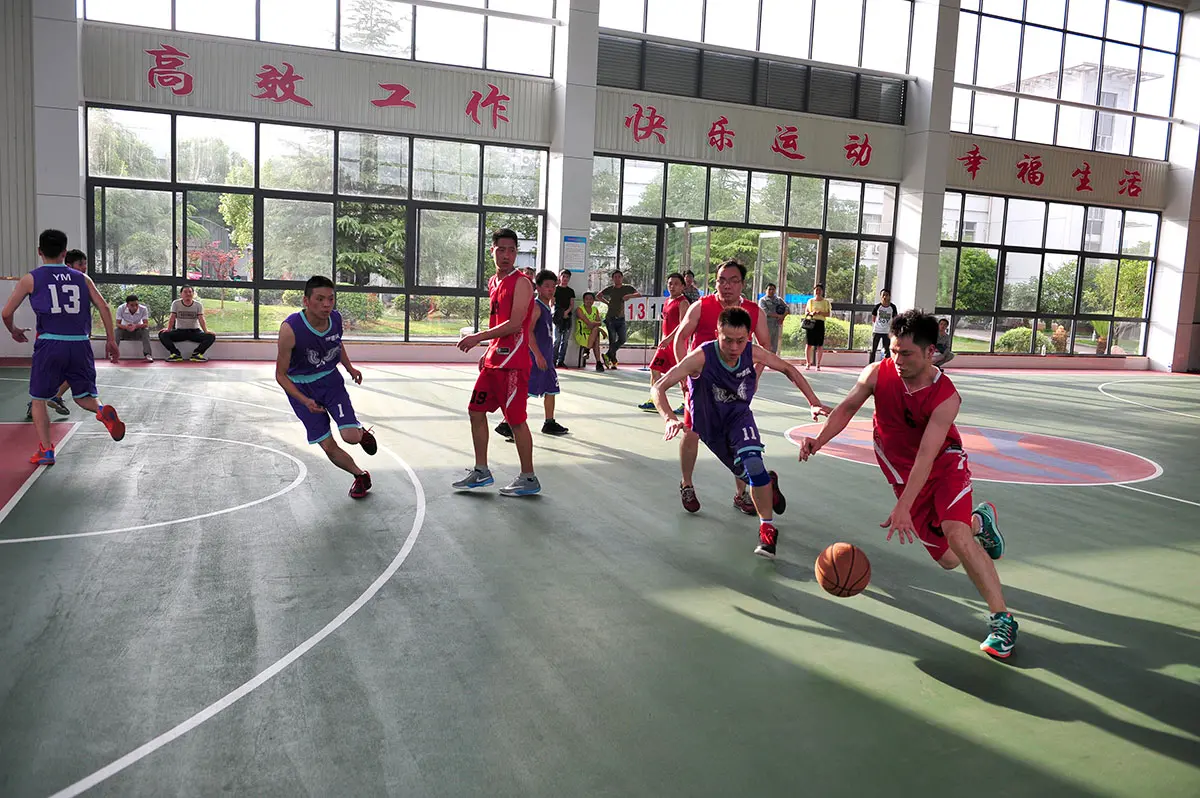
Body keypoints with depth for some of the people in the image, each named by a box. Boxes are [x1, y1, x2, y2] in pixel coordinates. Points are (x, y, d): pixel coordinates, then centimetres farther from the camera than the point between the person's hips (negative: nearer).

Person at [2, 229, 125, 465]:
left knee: (38, 399, 14)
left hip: (50, 344, -2)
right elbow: (103, 307, 2)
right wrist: (111, 340, 7)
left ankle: (46, 450, 6)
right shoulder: (82, 278, 11)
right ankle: (103, 411, -19)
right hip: (80, 344, 2)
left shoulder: (31, 279, 5)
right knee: (83, 396, 16)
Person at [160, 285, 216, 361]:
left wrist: (206, 331, -26)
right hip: (179, 331, 0)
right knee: (162, 334, -24)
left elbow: (201, 319, -8)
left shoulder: (198, 305, 0)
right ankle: (176, 354, -17)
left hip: (194, 331, 0)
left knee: (211, 337, -26)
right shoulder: (176, 303, 0)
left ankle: (196, 354, -20)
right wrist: (168, 329, -23)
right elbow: (172, 318, -5)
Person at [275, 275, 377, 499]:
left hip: (331, 380, 2)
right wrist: (305, 401, -33)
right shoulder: (290, 328, -29)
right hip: (301, 387, -2)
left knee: (350, 436, -15)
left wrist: (350, 368, 5)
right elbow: (280, 374, -21)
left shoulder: (336, 319, -14)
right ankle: (360, 476, 25)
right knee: (328, 447, -1)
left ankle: (363, 433, 22)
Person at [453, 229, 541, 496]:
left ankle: (529, 479, 8)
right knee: (476, 411, 12)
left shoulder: (521, 283, -12)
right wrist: (488, 352, 17)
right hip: (494, 360, 9)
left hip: (513, 363, -9)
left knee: (516, 420, -4)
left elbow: (515, 324, -21)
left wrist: (478, 337, -19)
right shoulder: (493, 282, 15)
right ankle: (481, 471, 23)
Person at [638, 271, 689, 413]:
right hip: (666, 342, 9)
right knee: (655, 369, 10)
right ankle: (654, 401, 18)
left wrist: (669, 338, -28)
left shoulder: (683, 302, -12)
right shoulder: (667, 302, 15)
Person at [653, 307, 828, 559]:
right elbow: (659, 388, -36)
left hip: (739, 417, 1)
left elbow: (788, 369, -3)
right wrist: (670, 419, -53)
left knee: (752, 462, -26)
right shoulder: (702, 357, -33)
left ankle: (767, 527, -10)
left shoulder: (752, 353, -23)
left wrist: (814, 403, -9)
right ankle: (768, 482, 49)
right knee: (745, 475, 12)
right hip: (710, 424, 0)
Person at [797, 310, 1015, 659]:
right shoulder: (877, 374, -17)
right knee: (947, 559, 7)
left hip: (946, 467, -4)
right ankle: (980, 519, 42)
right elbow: (847, 408, -3)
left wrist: (903, 507, -41)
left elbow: (926, 456, -34)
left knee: (956, 535, -30)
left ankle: (1002, 618, -15)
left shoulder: (946, 398, -28)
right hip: (904, 475, 4)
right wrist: (819, 440, -20)